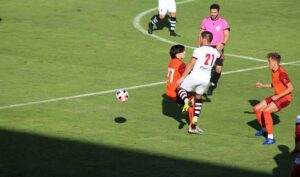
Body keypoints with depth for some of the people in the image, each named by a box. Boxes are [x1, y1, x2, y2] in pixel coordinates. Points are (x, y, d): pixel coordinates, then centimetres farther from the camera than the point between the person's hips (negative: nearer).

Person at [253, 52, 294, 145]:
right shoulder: (274, 71, 6)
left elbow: (291, 88, -28)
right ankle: (264, 129, 36)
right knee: (256, 109, 12)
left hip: (284, 99, -10)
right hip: (276, 97, 10)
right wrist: (263, 85, 15)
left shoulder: (281, 73, -24)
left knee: (266, 111, -29)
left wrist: (278, 96, -28)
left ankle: (270, 137, -25)